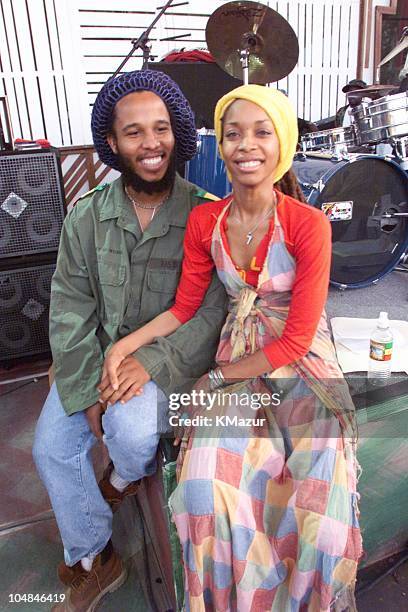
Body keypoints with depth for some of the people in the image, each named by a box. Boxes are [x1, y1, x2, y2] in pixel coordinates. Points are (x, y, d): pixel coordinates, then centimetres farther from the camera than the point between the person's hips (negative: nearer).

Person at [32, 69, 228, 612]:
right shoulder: (86, 217, -2)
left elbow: (212, 311, -14)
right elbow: (70, 311, -3)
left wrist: (153, 362, -27)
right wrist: (87, 392, -11)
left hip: (172, 359, -3)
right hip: (97, 354, 4)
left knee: (130, 428, -28)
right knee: (51, 447, -6)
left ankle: (127, 478, 14)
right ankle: (91, 560, 22)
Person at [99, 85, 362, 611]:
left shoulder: (308, 225, -14)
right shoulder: (204, 222, -2)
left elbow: (297, 338, -14)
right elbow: (184, 309, 6)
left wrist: (218, 378, -11)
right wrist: (124, 346, -6)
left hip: (303, 363, -2)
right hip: (237, 358, 3)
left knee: (319, 498, -20)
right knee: (211, 485, -20)